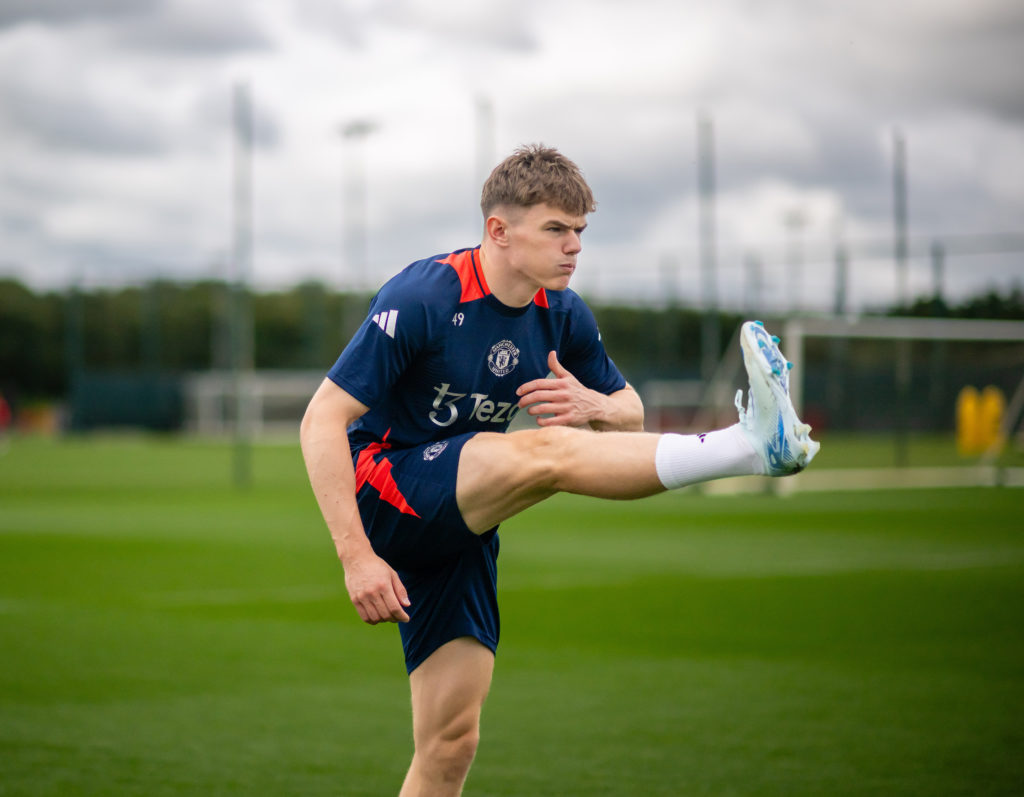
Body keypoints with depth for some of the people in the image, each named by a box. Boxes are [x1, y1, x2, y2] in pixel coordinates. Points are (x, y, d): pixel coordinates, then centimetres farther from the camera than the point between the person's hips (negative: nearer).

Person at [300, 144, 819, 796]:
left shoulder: (563, 315, 1)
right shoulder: (422, 298, -18)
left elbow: (632, 417, 11)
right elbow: (323, 420, -19)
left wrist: (593, 406, -16)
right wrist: (356, 556, -25)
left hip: (462, 521, 7)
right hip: (382, 489, -7)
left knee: (451, 743, -2)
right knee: (544, 453, -32)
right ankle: (755, 444, -42)